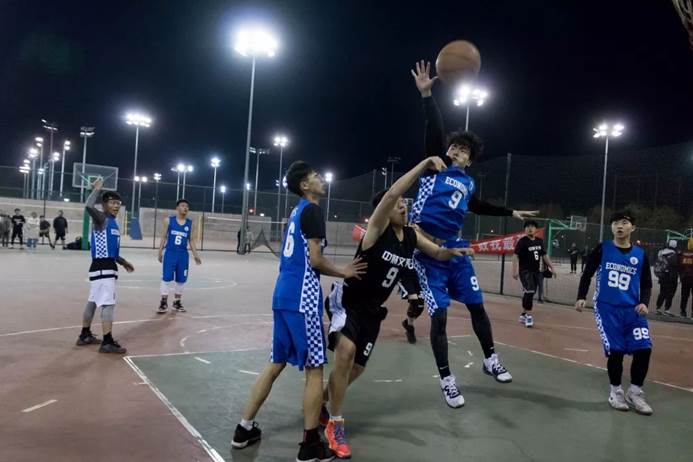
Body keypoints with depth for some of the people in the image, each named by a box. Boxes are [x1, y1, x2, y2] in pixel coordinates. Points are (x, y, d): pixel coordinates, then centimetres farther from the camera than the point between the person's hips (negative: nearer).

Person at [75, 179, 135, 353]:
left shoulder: (113, 222, 16)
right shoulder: (101, 219, -11)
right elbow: (89, 207, -34)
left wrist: (123, 262, 28)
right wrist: (97, 190, -20)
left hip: (108, 267, 10)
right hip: (102, 267, -10)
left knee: (93, 302, 18)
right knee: (108, 304, -10)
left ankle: (85, 335, 30)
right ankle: (107, 343, -8)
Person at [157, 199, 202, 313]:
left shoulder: (190, 223, 7)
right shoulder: (168, 220, 0)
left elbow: (191, 240, 11)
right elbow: (164, 237, 4)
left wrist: (195, 254, 5)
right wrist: (160, 252, -1)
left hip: (183, 254, 3)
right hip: (170, 253, -3)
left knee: (181, 280, 7)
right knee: (166, 278, -4)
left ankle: (177, 302, 20)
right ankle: (164, 303, 3)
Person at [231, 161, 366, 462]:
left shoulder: (297, 212, 19)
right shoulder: (312, 210, -9)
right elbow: (315, 259, -15)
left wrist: (340, 271, 20)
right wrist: (343, 273, 1)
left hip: (283, 295, 9)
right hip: (302, 298, -9)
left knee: (276, 364, 16)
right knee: (314, 369, 0)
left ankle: (244, 429, 24)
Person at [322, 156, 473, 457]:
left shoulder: (411, 235, -1)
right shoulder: (377, 228, -19)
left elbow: (437, 254, 13)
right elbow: (391, 194, -36)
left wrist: (453, 251, -10)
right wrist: (424, 165, -38)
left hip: (372, 310, 7)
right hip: (346, 301, -7)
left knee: (356, 369, 13)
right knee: (345, 352, -28)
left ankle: (319, 401, 41)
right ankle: (335, 425, -10)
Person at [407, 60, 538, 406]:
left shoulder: (468, 183, 14)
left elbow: (477, 207, 33)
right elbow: (434, 131, -16)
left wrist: (511, 213, 39)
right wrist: (427, 95, -29)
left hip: (455, 250, 6)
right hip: (428, 251, -5)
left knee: (477, 305, 12)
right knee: (439, 316, -4)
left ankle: (490, 360, 34)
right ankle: (446, 380, 10)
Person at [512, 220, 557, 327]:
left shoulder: (540, 241, 9)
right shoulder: (522, 241, -9)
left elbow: (544, 256, 18)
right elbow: (515, 256, -14)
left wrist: (552, 267, 15)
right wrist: (515, 270, -24)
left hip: (536, 271, 6)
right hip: (525, 271, -6)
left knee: (528, 293, 11)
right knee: (529, 292, -15)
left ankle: (523, 315, 23)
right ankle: (528, 316, -7)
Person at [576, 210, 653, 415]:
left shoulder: (640, 255, 7)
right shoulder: (602, 249, 1)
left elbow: (646, 284, 12)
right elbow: (587, 274, 5)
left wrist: (644, 302, -5)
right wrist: (581, 297, -6)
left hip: (632, 310, 3)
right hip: (606, 308, -2)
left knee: (644, 349, -8)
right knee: (615, 351, -8)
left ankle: (635, 392, 14)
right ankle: (616, 391, 16)